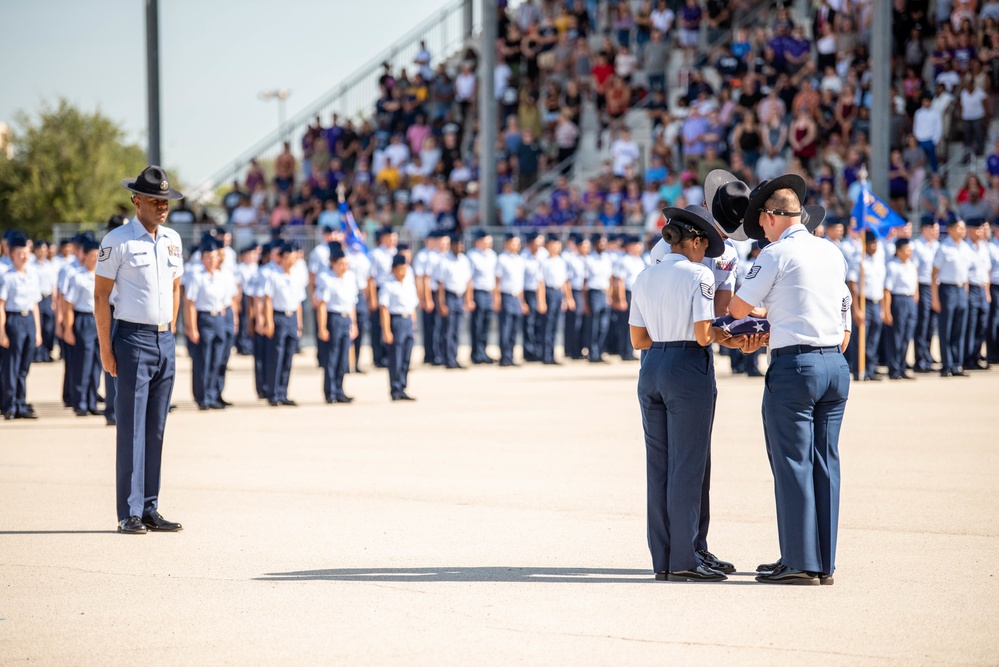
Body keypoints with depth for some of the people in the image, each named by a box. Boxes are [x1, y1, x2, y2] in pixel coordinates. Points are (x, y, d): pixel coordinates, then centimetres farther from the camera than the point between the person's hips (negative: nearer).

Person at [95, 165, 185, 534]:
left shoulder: (172, 240, 11)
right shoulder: (117, 241, -8)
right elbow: (100, 295, -7)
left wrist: (170, 333, 14)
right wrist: (105, 348, -10)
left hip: (165, 341, 6)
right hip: (133, 340, -6)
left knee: (156, 430, 7)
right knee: (131, 430, -5)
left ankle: (150, 509, 12)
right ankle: (129, 514, -2)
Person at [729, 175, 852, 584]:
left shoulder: (775, 255, -7)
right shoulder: (833, 253, 13)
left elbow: (738, 310, 1)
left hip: (794, 366, -7)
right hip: (836, 365, 7)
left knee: (793, 464, -2)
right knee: (825, 463, 9)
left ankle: (800, 563, -2)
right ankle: (823, 562, 13)